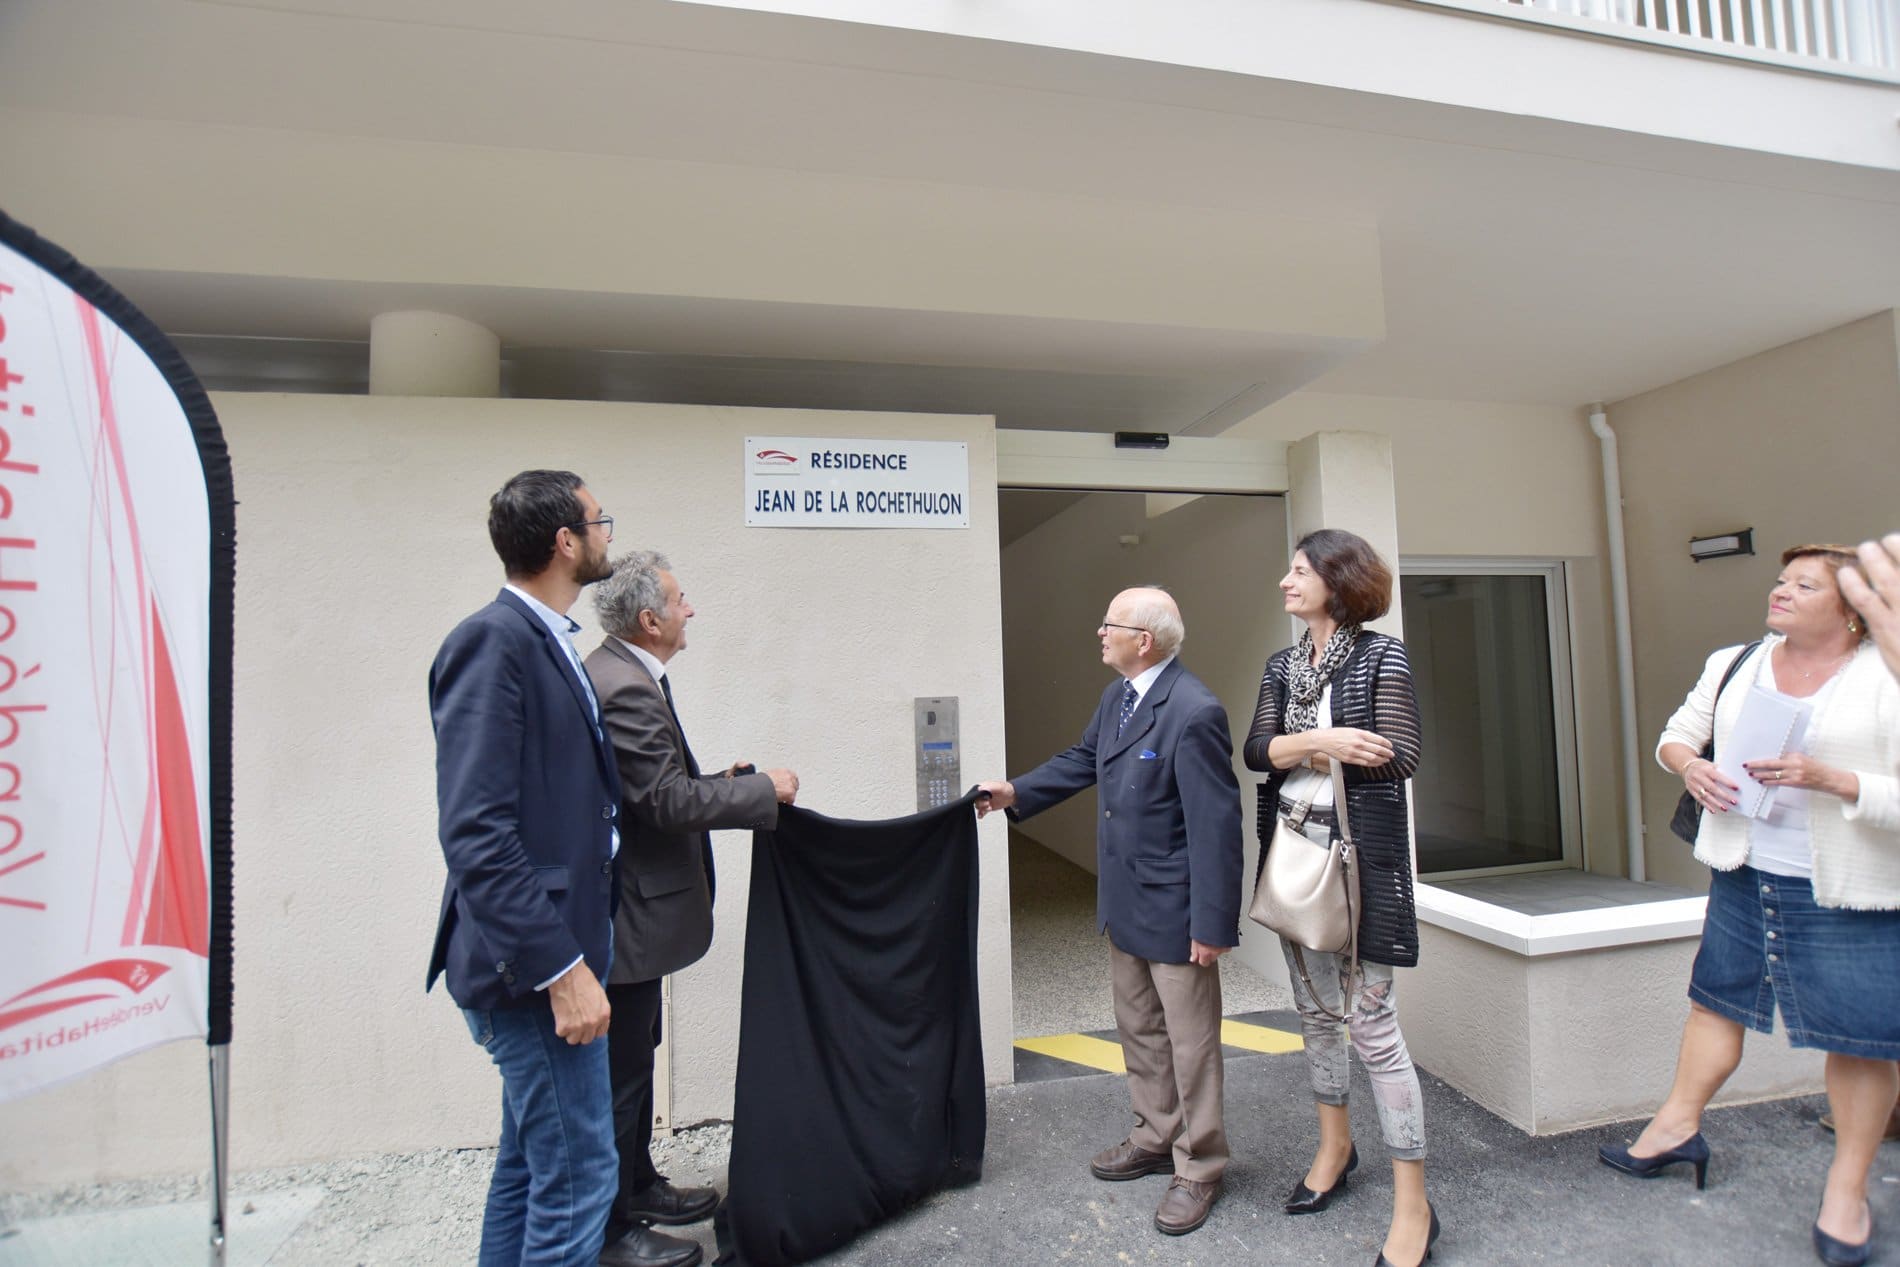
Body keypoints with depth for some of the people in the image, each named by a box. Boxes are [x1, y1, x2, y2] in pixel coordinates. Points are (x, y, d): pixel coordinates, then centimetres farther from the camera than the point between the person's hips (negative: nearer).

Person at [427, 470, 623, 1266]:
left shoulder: (548, 641, 11)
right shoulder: (492, 640, -17)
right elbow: (476, 830, -22)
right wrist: (560, 966, -23)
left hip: (552, 953, 10)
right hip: (534, 961, -10)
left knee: (531, 1164, 22)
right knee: (579, 1177, 2)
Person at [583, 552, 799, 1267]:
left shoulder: (616, 673, 9)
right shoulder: (626, 688, -24)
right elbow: (667, 801, -26)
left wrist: (717, 782, 6)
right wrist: (763, 791, -16)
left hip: (629, 906, 11)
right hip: (627, 914, -11)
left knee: (635, 1058, 23)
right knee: (620, 1071, 6)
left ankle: (638, 1186, 40)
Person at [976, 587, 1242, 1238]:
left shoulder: (1194, 712, -25)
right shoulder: (1116, 696, 3)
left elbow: (1216, 824, -24)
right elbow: (1082, 760, 16)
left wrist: (1212, 923, -21)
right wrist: (1015, 792, 9)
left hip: (1174, 909, -9)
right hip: (1125, 901, 9)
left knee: (1190, 1041, 11)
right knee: (1138, 1029, 23)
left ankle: (1198, 1168, 32)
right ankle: (1155, 1138, 44)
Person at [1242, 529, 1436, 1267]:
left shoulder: (1381, 657, -8)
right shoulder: (1282, 666, 7)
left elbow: (1400, 758, -15)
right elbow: (1255, 751, -2)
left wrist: (1305, 746, -14)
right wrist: (1317, 742, -19)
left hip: (1362, 852, -5)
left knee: (1372, 1022, -2)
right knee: (1315, 1009, 17)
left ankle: (1412, 1204, 14)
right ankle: (1335, 1146, 37)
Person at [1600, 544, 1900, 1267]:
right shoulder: (1732, 666, 3)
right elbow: (1677, 735, 13)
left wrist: (1828, 778, -28)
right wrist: (1688, 765, -7)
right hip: (1745, 876, 4)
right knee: (1718, 997, 16)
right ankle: (1678, 1127, 31)